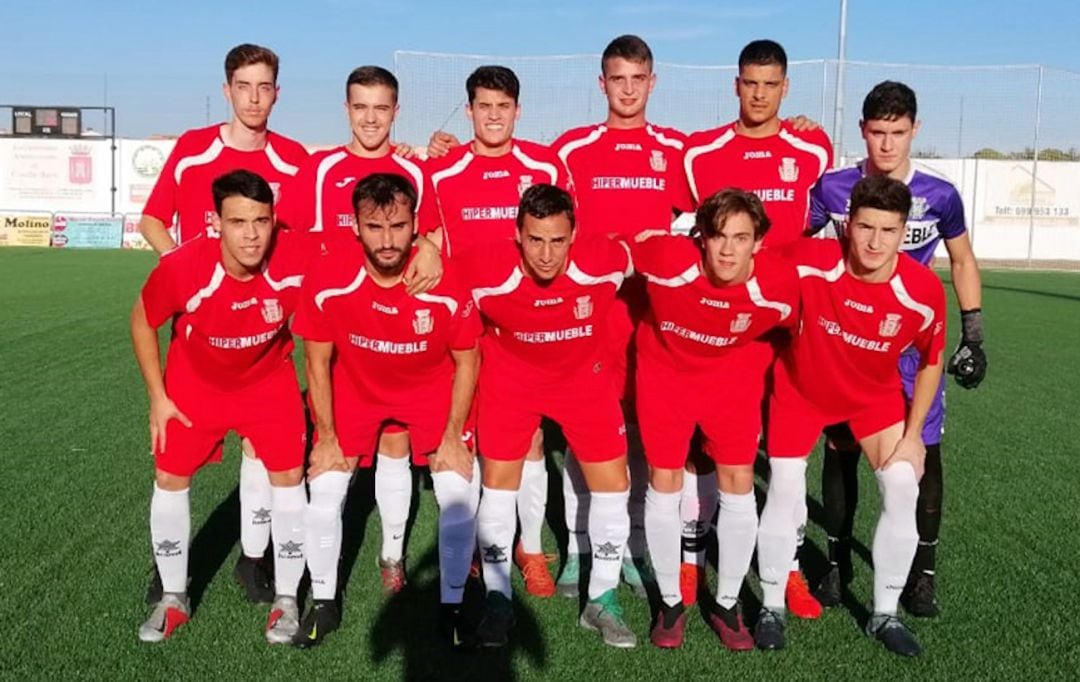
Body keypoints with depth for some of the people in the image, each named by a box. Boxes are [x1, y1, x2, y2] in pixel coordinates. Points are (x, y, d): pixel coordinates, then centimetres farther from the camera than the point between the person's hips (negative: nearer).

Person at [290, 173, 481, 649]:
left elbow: (466, 360, -12)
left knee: (459, 493, -9)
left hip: (431, 388, 0)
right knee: (324, 491, -6)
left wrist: (453, 436, -11)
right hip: (355, 386, 1)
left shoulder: (446, 286, -29)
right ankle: (323, 603, 17)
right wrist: (327, 436, -7)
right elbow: (317, 362, -11)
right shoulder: (327, 283, -28)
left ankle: (452, 605, 12)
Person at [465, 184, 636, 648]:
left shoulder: (606, 262, -28)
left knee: (613, 485, 1)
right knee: (498, 483, 0)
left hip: (584, 378, 1)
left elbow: (644, 249, -3)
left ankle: (602, 601, 20)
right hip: (510, 378, -1)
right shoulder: (486, 272, -31)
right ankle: (498, 600, 20)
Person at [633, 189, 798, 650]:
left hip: (734, 379, 1)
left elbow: (790, 331, -3)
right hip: (666, 373, -1)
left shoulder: (779, 285, -26)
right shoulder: (667, 259, -31)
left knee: (739, 484, -1)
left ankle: (726, 604, 20)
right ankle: (671, 603, 21)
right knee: (663, 484, 1)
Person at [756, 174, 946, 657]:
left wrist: (912, 434, -7)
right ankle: (772, 607, 14)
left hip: (875, 395, 2)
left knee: (902, 489, -7)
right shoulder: (808, 263, -32)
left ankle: (885, 614, 13)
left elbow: (931, 362, -7)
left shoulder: (924, 291, -25)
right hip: (800, 387, -1)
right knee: (785, 490, -7)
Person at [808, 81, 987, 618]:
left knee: (922, 453, 1)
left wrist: (973, 334, 8)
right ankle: (837, 564, 22)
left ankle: (922, 573, 18)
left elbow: (962, 260, 9)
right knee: (840, 449, 5)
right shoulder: (833, 188, -6)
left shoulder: (939, 196, -5)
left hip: (914, 345, 0)